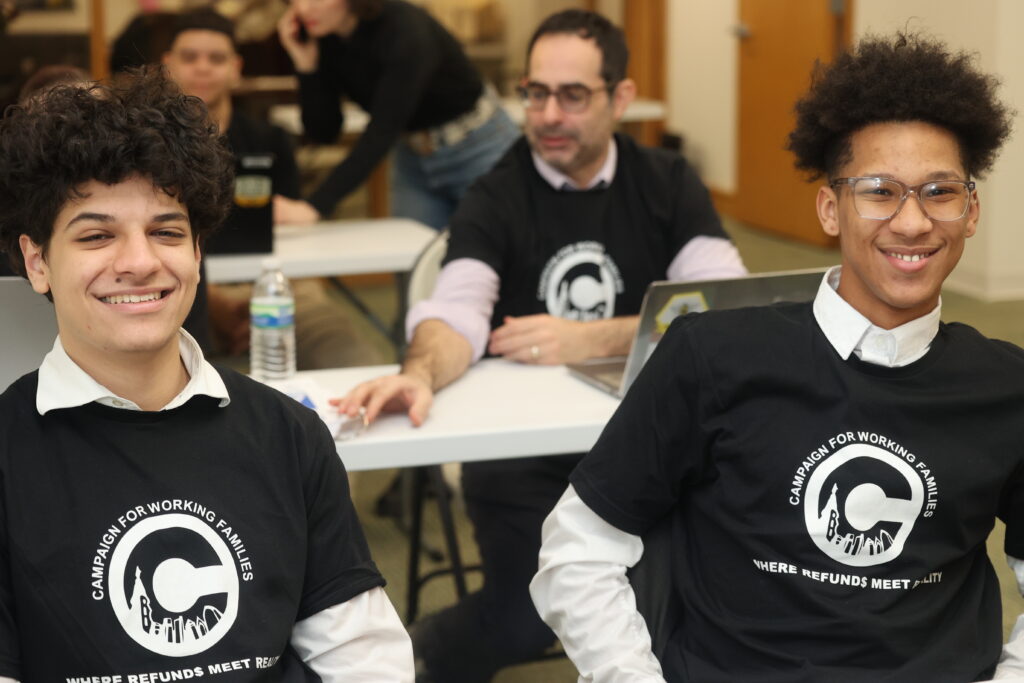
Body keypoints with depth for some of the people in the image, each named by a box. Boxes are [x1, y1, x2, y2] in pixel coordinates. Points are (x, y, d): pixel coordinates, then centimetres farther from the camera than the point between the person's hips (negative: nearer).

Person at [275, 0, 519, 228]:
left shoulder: (403, 29, -29)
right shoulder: (320, 39, -10)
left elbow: (382, 131, -38)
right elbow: (323, 132, -6)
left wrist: (314, 206, -48)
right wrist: (305, 65, -22)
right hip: (412, 158, 6)